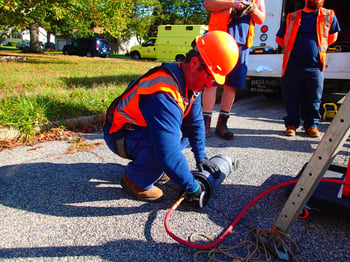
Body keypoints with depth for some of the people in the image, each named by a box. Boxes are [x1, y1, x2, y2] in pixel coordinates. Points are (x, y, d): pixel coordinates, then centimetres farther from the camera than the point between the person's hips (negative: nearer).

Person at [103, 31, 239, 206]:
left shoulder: (190, 81, -6)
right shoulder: (164, 93, -36)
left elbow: (195, 122, 5)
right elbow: (168, 151, -39)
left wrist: (200, 157, 3)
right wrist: (192, 187, -28)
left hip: (144, 128, 9)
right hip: (120, 136, -8)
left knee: (188, 128, 3)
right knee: (167, 138, -33)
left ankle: (151, 164, 9)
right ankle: (134, 180, -9)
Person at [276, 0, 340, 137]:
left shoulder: (329, 16, 12)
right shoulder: (292, 17, 10)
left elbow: (333, 36, 24)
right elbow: (279, 38, 17)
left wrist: (320, 47, 18)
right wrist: (293, 49, 12)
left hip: (315, 66, 1)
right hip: (292, 65, 0)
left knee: (314, 98, 2)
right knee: (291, 97, 1)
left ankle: (312, 125, 15)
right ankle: (291, 124, 14)